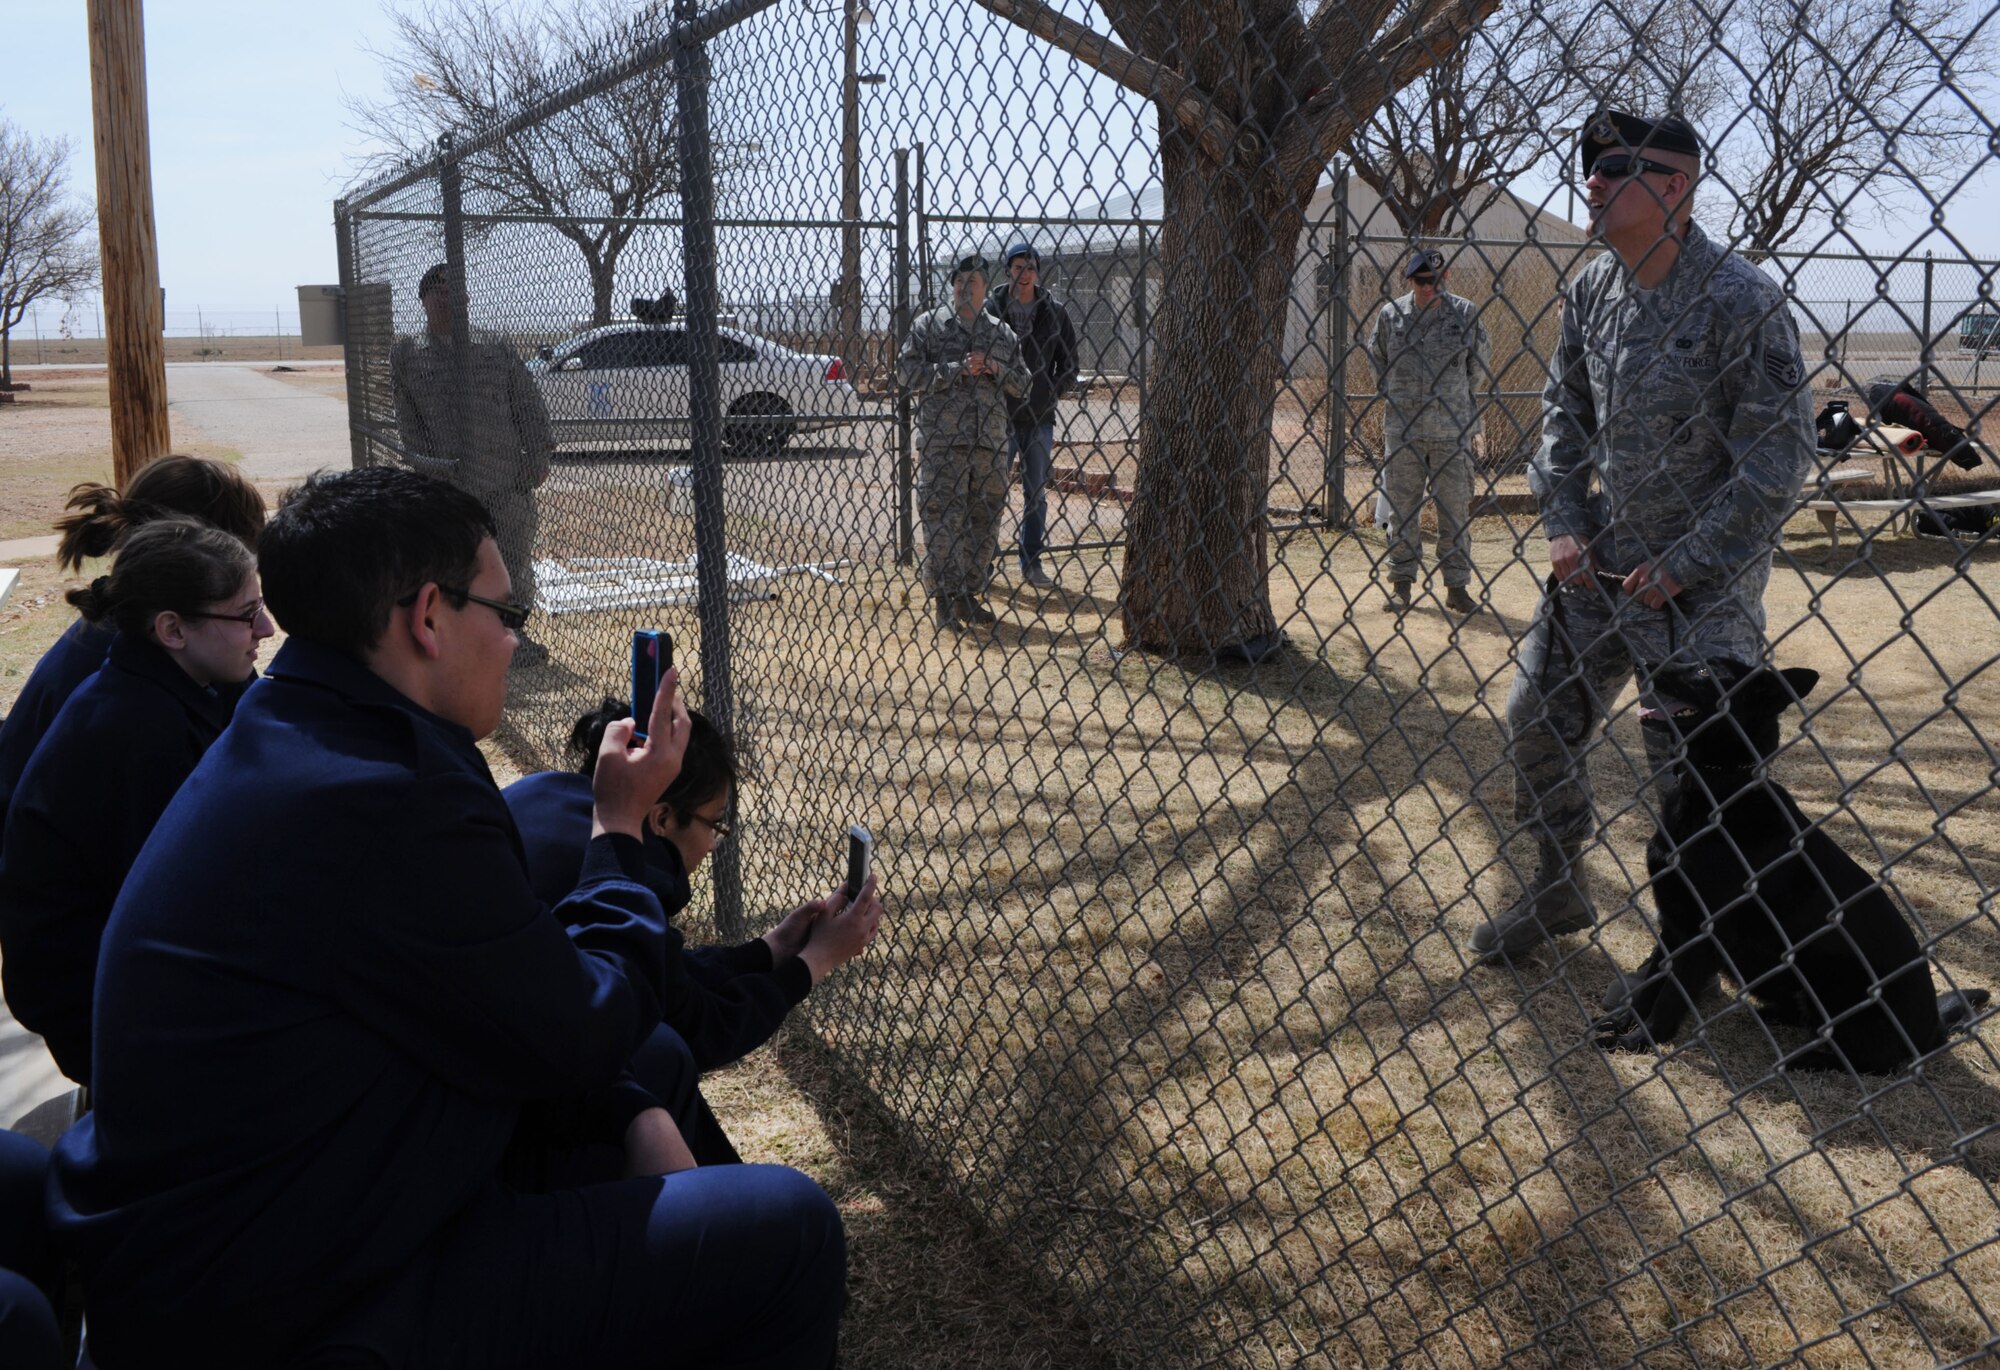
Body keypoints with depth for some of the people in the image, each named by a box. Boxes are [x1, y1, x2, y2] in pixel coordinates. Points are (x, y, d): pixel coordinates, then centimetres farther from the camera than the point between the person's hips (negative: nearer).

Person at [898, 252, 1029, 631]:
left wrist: (996, 369, -5)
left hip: (990, 442, 4)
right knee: (942, 519, -6)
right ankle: (944, 601, 0)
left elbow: (1021, 384, 16)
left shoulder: (1002, 333, 15)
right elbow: (908, 372, -6)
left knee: (985, 521, 7)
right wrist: (959, 369, -13)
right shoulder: (927, 325, 5)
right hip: (940, 440, -4)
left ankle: (969, 594, 19)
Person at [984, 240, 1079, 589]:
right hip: (999, 416, -2)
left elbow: (1069, 363, 8)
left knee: (1036, 494, 7)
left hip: (1039, 418, 2)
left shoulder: (1055, 312, 4)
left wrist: (1053, 393, -4)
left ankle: (1031, 564, 16)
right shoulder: (990, 309, -1)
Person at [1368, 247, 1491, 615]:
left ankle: (1457, 585, 11)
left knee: (1456, 511, 3)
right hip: (1402, 428, 1)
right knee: (1401, 509, 6)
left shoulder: (1466, 313, 0)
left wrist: (1458, 399, 12)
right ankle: (1401, 582, 16)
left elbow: (1480, 364, 11)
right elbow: (1376, 360, 15)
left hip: (1452, 429, -1)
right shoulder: (1390, 315, 2)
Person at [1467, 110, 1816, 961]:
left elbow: (1777, 460, -17)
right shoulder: (1590, 291, 3)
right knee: (1536, 723, 12)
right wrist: (1563, 523, 2)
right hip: (1602, 563, 7)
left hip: (1706, 581, -7)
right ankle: (1559, 893, 34)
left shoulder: (1741, 299, -17)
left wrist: (1684, 568, -18)